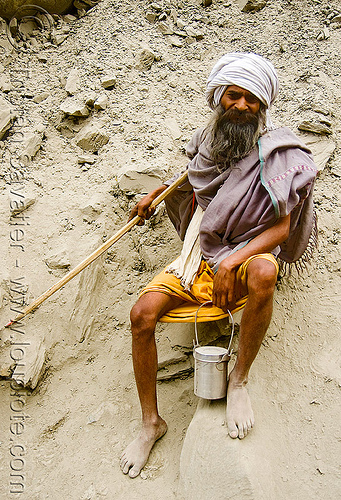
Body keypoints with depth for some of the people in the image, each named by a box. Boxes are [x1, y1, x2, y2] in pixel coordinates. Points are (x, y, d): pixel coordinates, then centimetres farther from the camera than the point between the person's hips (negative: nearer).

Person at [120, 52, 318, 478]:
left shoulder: (274, 151, -9)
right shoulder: (207, 139, 5)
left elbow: (281, 227, -14)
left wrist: (233, 261, -26)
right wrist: (155, 193, 18)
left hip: (247, 253, -4)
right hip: (200, 252, 4)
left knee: (264, 272, -41)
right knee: (142, 314, -16)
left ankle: (239, 379, -17)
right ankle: (151, 422, 3)